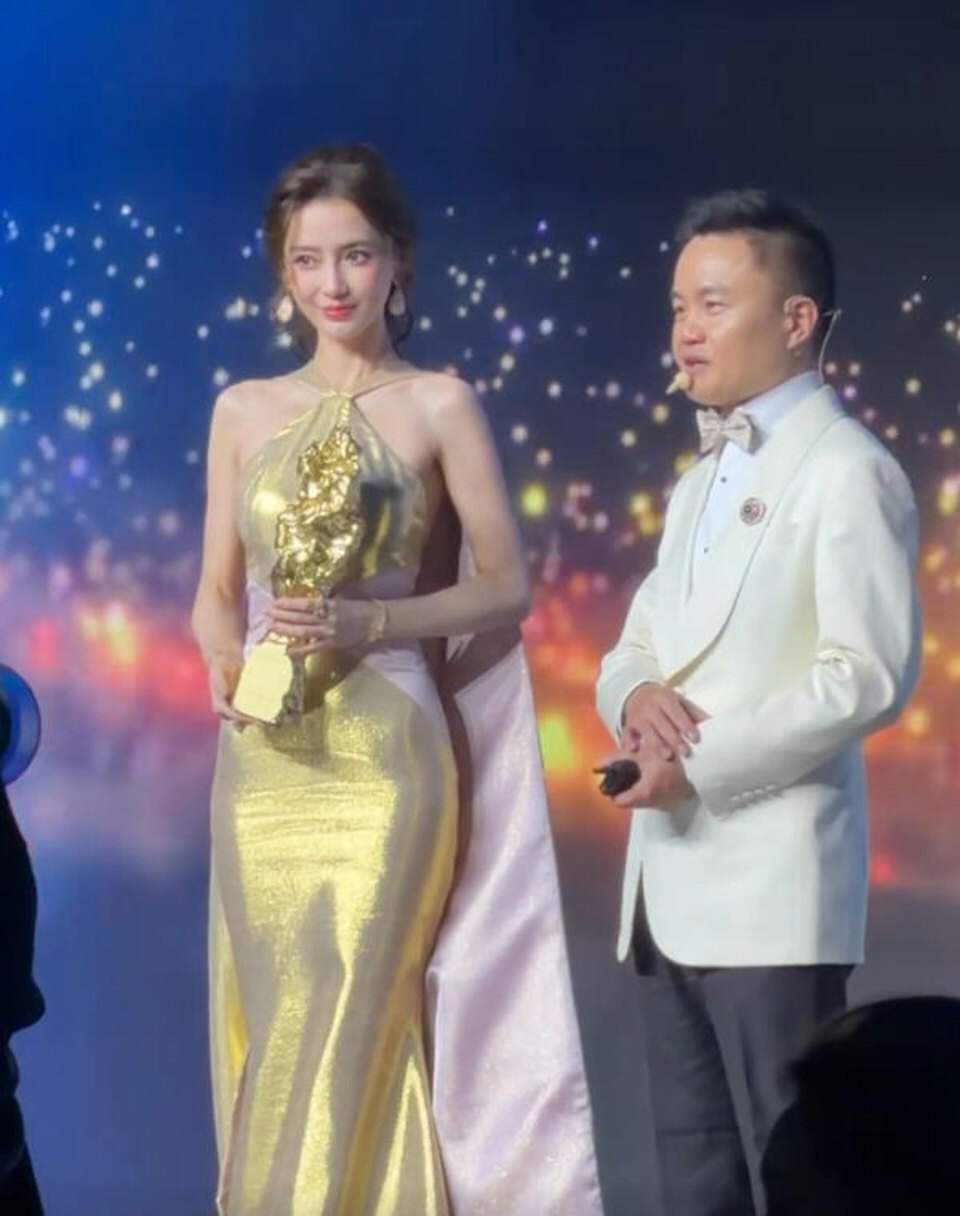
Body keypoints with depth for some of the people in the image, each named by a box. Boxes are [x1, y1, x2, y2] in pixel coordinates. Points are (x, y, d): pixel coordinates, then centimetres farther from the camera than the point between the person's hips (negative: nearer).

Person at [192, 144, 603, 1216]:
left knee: (349, 1039, -5)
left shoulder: (439, 405, 1)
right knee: (266, 1029, 4)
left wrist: (369, 623, -14)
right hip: (264, 761, 4)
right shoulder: (243, 411, 11)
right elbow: (216, 591, 14)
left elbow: (503, 584, 0)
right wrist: (228, 665, -8)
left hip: (383, 755, -3)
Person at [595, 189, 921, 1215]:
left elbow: (871, 673, -16)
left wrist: (702, 764, -17)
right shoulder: (701, 482, 21)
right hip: (670, 890, 8)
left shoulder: (846, 471, -6)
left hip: (772, 889, -8)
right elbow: (633, 648, 20)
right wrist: (635, 695, -4)